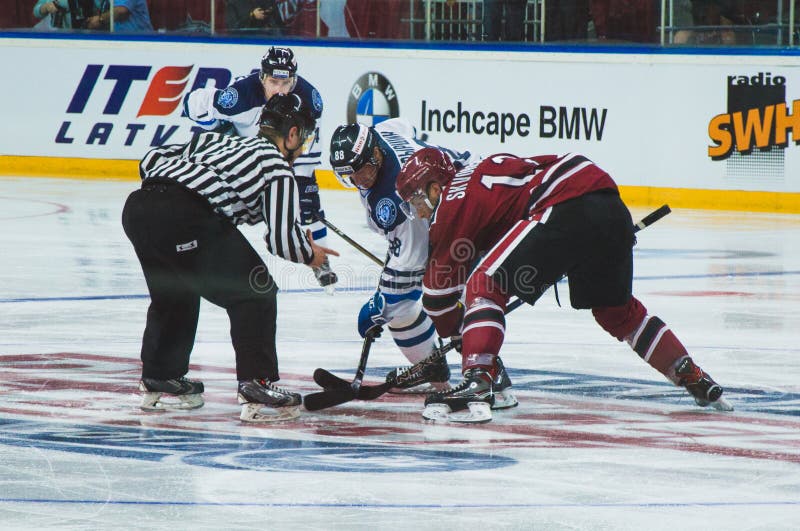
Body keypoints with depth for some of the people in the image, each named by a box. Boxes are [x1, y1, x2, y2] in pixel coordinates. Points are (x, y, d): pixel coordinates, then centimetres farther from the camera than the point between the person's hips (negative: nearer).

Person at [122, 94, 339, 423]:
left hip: (137, 206, 8)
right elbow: (282, 238, 3)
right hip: (185, 216, -8)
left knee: (174, 294, 30)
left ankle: (159, 382, 40)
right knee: (254, 292, 4)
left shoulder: (217, 141, 31)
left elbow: (152, 159, 28)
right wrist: (309, 256, 23)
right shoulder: (277, 167, 11)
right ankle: (257, 389, -1)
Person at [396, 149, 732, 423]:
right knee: (616, 309, 28)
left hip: (566, 210, -10)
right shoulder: (476, 175, 30)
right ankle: (695, 380, 34)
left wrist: (452, 332, 23)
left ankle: (476, 387, -22)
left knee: (483, 288, -6)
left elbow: (440, 284, 9)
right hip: (612, 206, 10)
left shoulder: (455, 201, 5)